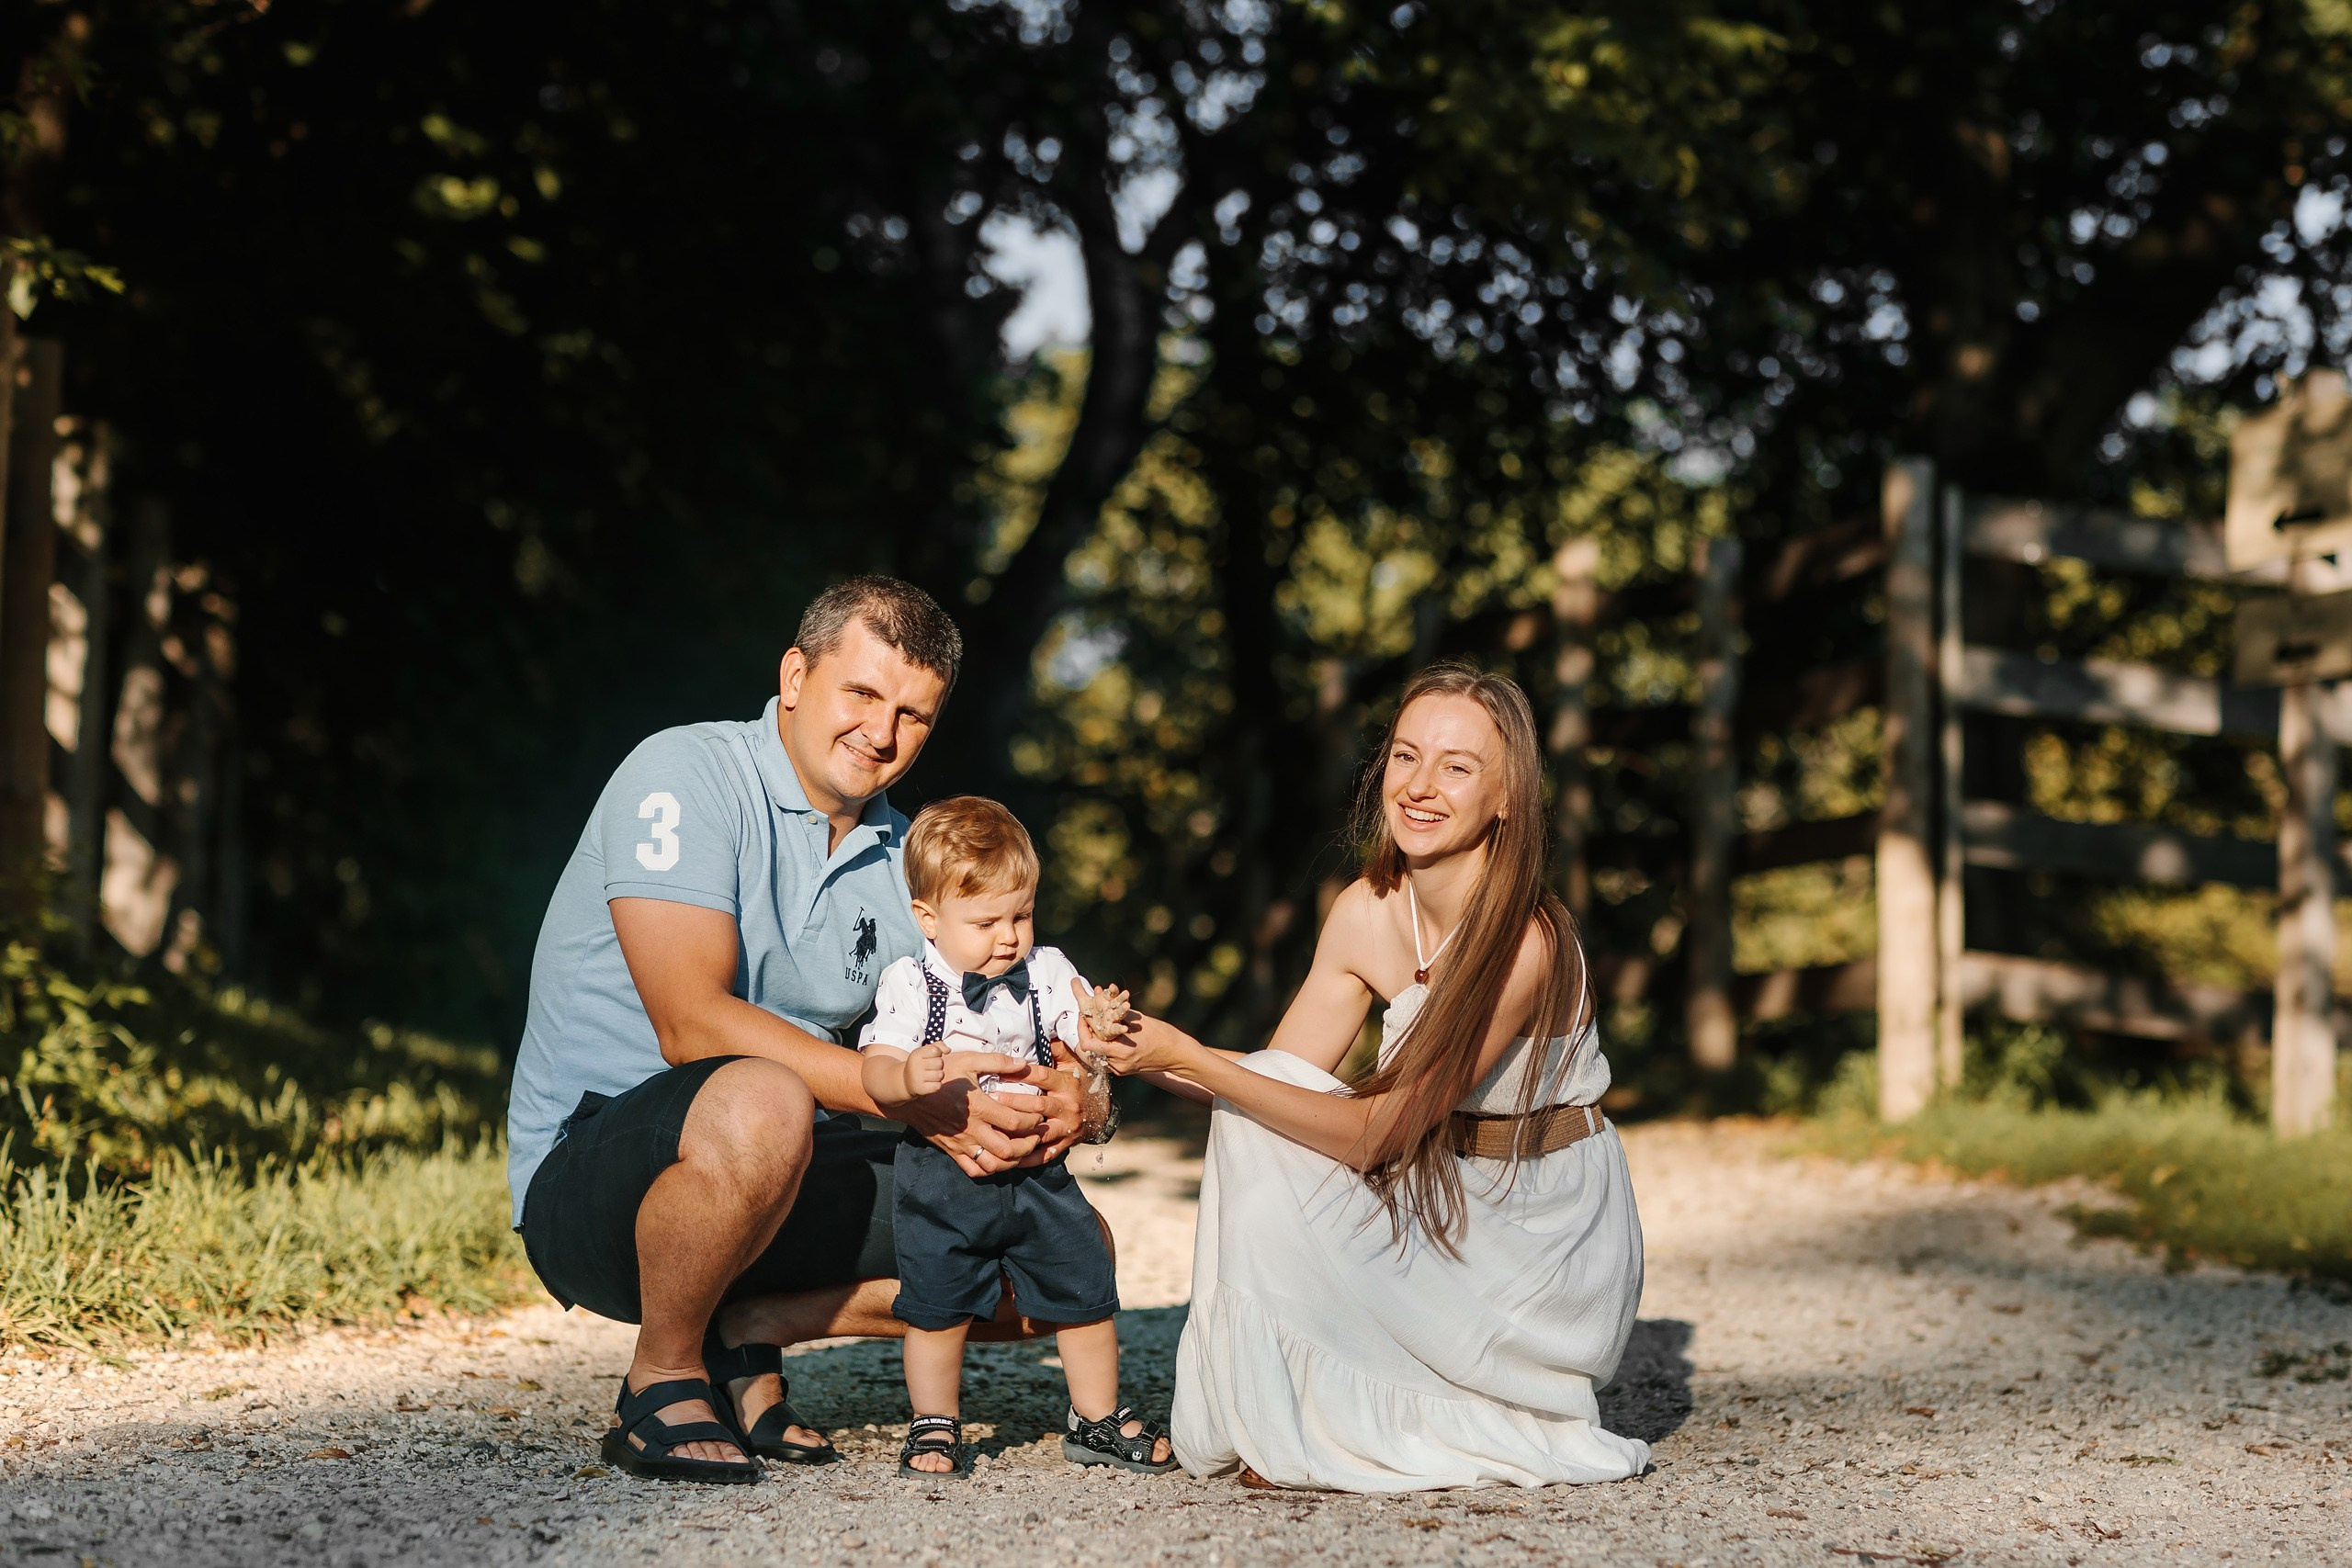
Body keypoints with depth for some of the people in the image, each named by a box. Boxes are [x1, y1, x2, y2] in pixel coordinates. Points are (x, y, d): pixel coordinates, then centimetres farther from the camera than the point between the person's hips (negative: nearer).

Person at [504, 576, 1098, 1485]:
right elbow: (693, 1024, -24)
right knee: (758, 1104, -41)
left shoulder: (901, 856, 11)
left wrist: (1042, 1111, -19)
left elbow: (968, 1053, 6)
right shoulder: (686, 777, -13)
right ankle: (662, 1382, -14)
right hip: (586, 1184, -7)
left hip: (790, 1187, 7)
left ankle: (743, 1332, 2)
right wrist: (912, 1095, -29)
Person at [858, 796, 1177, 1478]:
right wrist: (906, 1077, -40)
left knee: (1087, 1291, 5)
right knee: (936, 1305, 1)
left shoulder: (1045, 973, 2)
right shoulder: (908, 985, -8)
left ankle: (1096, 1418, 21)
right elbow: (875, 1067, -16)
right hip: (943, 1173, -3)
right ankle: (935, 1425, 19)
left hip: (1035, 1171, 3)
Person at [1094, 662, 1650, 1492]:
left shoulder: (1524, 942, -26)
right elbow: (1279, 1076, -2)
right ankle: (1282, 1418, -5)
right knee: (1259, 1121, -15)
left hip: (1549, 1249, -6)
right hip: (1445, 1205, 6)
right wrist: (1146, 1054, -20)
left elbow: (1376, 1133, -26)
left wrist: (1187, 1056, -28)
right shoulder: (1368, 911, -4)